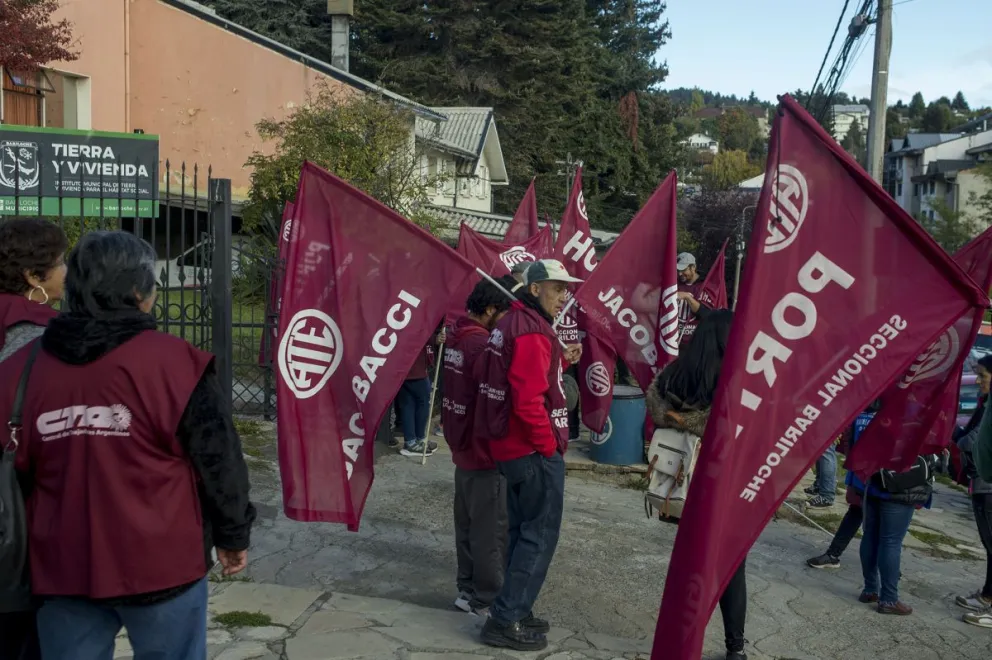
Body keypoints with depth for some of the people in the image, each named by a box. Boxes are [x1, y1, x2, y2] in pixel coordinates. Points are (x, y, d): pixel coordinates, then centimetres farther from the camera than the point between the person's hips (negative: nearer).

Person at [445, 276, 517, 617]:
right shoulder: (483, 344, -21)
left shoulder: (455, 337, 7)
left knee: (467, 523, 17)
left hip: (463, 448, 9)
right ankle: (487, 600, 12)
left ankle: (467, 589, 27)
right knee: (490, 528, 2)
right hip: (486, 451, -9)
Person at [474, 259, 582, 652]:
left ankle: (515, 613, 27)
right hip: (534, 450, -10)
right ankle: (506, 621, 5)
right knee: (540, 534, 0)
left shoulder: (511, 323, 13)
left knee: (523, 531, 18)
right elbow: (528, 399, -26)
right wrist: (550, 445, -16)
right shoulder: (532, 331, -19)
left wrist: (562, 360, 12)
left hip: (511, 447, 10)